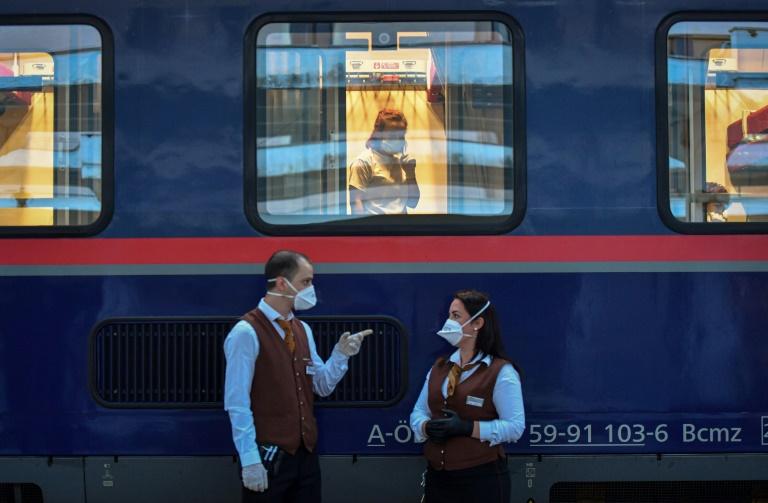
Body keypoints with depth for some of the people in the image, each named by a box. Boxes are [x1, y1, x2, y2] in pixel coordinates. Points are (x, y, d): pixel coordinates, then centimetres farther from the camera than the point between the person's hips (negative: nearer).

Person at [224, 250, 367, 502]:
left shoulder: (303, 330, 12)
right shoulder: (246, 333, -12)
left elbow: (322, 386, 16)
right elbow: (237, 403, -15)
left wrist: (340, 355, 0)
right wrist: (250, 459, -18)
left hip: (306, 454, 7)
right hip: (268, 457, -7)